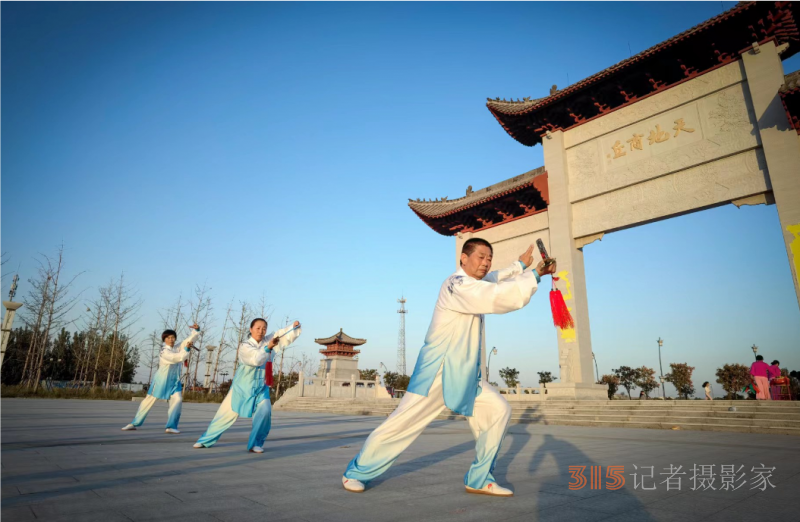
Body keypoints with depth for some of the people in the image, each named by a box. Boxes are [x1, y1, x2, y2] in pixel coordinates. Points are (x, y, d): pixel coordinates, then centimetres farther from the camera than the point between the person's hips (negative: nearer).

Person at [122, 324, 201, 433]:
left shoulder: (178, 347, -1)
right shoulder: (164, 351, -17)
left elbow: (191, 338, -7)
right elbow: (179, 357, -30)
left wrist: (196, 329, -22)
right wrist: (186, 349, -33)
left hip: (174, 381, 4)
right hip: (162, 380, -4)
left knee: (177, 400, -15)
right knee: (149, 400, 6)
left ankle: (171, 426, -11)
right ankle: (134, 424, 22)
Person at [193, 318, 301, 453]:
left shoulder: (268, 341, -2)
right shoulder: (245, 346, -13)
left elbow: (284, 335, -9)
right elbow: (256, 360, -29)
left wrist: (295, 326, -26)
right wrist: (268, 348, -36)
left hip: (261, 387, 2)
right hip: (242, 386, -2)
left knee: (264, 412, -19)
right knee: (227, 413, 7)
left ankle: (255, 444, -2)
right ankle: (206, 440, 28)